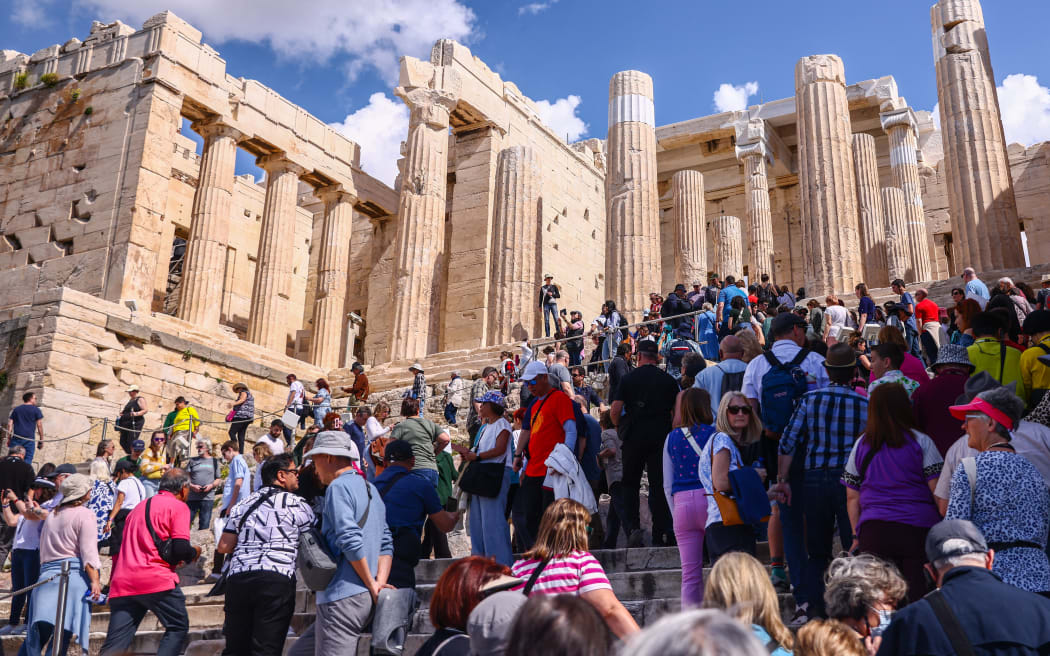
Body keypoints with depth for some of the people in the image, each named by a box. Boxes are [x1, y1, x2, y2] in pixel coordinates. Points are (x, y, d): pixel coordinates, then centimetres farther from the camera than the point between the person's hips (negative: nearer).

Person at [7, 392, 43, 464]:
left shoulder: (16, 410, 17)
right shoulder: (36, 410, 5)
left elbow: (10, 425, 11)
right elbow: (39, 425, 0)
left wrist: (9, 438, 11)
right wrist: (41, 440, 4)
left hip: (16, 438, 3)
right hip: (29, 439, -3)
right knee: (27, 461, -5)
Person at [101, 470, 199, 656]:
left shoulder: (140, 507, 24)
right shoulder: (178, 506, 0)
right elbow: (181, 549, -11)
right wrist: (194, 552, 11)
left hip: (122, 583, 6)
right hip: (156, 580, -6)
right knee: (177, 627, 11)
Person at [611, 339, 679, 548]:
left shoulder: (628, 378, -1)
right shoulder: (669, 380, 4)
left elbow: (615, 411, -6)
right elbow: (677, 411, 3)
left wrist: (621, 427, 12)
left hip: (634, 437, -1)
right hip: (661, 437, 1)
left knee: (630, 484, 10)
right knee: (659, 485, 7)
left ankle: (633, 528, -4)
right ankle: (661, 535, 6)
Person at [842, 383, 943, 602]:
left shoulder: (861, 445, 11)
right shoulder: (920, 442, 2)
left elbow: (852, 497, 12)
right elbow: (937, 491, -2)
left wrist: (857, 535, 17)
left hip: (873, 531, 2)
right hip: (917, 528, -2)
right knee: (918, 597, 1)